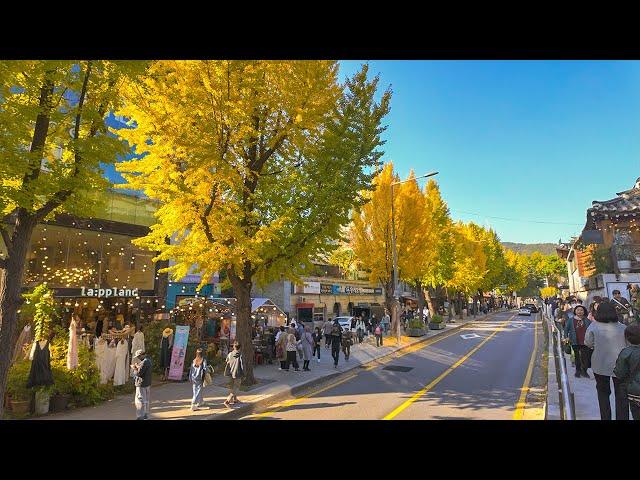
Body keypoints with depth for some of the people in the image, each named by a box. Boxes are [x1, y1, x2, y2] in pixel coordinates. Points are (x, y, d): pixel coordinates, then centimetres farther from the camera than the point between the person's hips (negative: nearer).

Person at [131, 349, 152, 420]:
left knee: (140, 401, -1)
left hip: (142, 384, -10)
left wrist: (134, 368, -7)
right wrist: (137, 366, 9)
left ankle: (140, 417, 5)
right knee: (146, 400, 18)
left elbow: (139, 373, -22)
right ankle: (145, 415, 28)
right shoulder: (148, 360, 9)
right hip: (147, 384, 10)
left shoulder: (144, 362, -22)